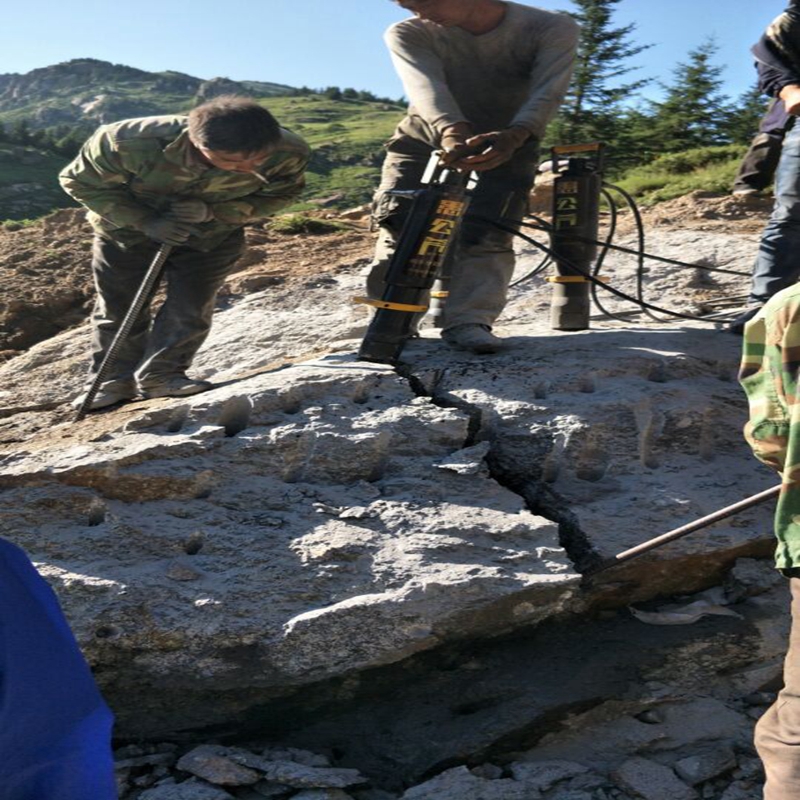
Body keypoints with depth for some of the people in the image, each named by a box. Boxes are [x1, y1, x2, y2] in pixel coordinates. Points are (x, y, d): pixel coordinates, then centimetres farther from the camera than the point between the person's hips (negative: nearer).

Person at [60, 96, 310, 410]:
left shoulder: (288, 154, -36)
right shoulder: (131, 143, -39)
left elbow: (279, 194, -14)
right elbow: (80, 181, -21)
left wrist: (214, 211, -31)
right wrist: (146, 221, -32)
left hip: (213, 235, 1)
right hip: (129, 229, -1)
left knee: (192, 309, -3)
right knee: (119, 310, 5)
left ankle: (160, 376, 16)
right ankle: (114, 381, 23)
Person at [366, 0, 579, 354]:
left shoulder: (551, 29, -16)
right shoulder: (408, 34, -14)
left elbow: (547, 93, -30)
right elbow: (426, 86, -32)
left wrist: (513, 136, -52)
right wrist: (451, 131, -53)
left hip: (507, 145, -1)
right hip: (425, 139, 1)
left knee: (485, 234, -20)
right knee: (399, 224, -15)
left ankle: (468, 320, -25)